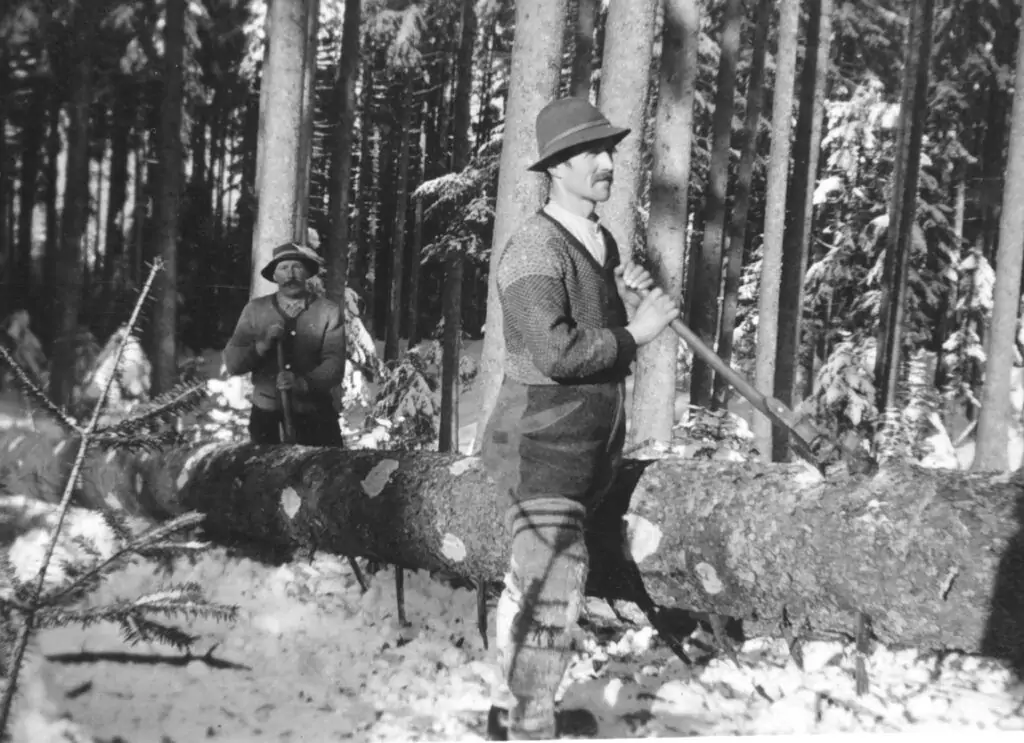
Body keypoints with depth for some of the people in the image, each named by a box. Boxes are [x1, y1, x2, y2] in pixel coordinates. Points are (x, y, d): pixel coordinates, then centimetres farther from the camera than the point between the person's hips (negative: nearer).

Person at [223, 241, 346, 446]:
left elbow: (334, 364, -13)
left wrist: (303, 383, -31)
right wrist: (262, 346, -20)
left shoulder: (329, 312, -4)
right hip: (266, 414, 1)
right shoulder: (255, 310, 1)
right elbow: (231, 363, -3)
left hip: (315, 415, -1)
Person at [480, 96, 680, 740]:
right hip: (541, 441, -9)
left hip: (592, 442, 9)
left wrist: (637, 298, 2)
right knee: (555, 582, -12)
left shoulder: (604, 243, 14)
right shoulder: (535, 249, -16)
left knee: (535, 580, 18)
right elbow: (555, 352, -26)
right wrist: (634, 333, -16)